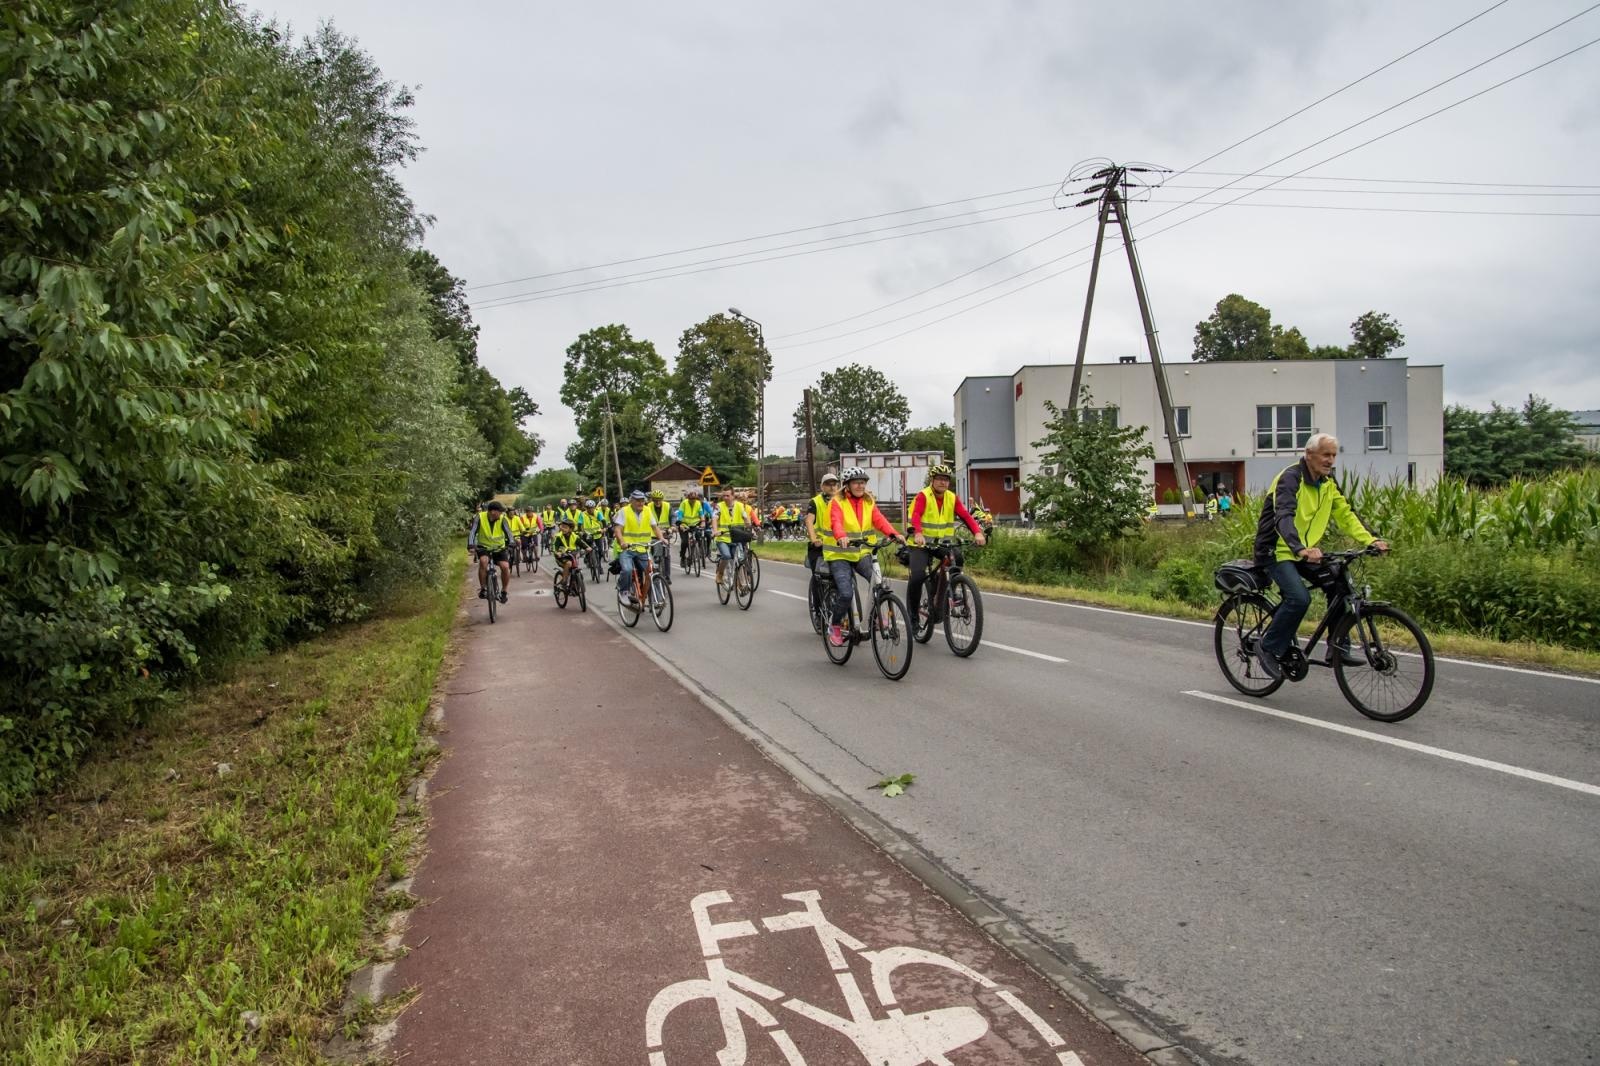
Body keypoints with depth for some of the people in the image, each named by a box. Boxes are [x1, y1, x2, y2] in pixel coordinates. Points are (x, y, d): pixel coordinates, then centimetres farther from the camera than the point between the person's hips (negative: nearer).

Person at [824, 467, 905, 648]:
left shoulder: (869, 502, 6)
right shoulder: (838, 502, -7)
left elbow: (879, 520, -10)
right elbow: (836, 522, -25)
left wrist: (894, 534, -29)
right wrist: (841, 537, -47)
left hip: (862, 553, 4)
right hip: (839, 555, -4)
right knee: (846, 593, -19)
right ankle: (834, 626, 7)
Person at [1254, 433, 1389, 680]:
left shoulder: (1328, 483, 8)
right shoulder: (1290, 478, -19)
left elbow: (1345, 514, 6)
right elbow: (1283, 517, -33)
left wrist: (1370, 540, -10)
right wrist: (1301, 549, -48)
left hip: (1305, 550, 8)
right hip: (1276, 549, -8)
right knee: (1299, 597, -25)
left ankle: (1337, 649, 1)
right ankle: (1268, 648, -8)